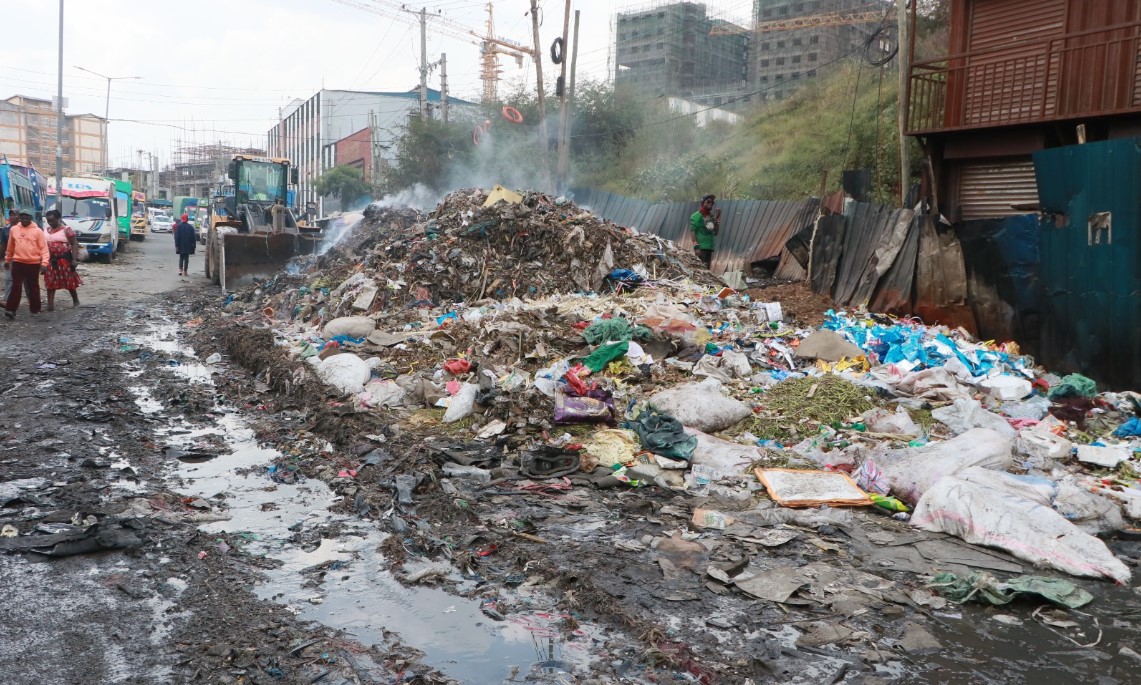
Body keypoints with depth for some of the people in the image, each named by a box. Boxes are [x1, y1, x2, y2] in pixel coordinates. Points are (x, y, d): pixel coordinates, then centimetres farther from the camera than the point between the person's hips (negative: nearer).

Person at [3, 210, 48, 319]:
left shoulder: (37, 231, -4)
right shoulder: (14, 229, 5)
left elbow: (44, 248, -7)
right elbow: (10, 247, 16)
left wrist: (44, 263, -15)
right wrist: (7, 260, 21)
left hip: (33, 264, -2)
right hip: (18, 262, 2)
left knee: (33, 287, 9)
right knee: (16, 287, -2)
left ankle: (35, 309, 19)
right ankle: (10, 309, -3)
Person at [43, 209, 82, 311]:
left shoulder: (66, 229, -5)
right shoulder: (46, 230, 11)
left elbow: (74, 244, -9)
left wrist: (74, 259, -16)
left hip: (64, 259, -5)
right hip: (50, 260, 5)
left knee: (70, 281, 6)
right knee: (50, 283, 2)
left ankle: (76, 301, 23)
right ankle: (50, 304, 1)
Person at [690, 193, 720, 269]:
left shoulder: (711, 216, 16)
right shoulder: (697, 215, -4)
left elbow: (715, 232, 15)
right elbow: (692, 232, -10)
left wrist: (718, 218, 8)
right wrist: (696, 247, -19)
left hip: (709, 247, 7)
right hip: (701, 247, -7)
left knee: (707, 268, 7)